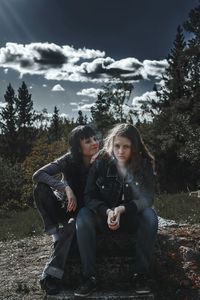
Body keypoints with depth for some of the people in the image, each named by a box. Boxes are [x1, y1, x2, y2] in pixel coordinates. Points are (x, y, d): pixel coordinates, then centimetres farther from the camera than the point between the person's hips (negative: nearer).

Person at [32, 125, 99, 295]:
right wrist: (66, 187, -35)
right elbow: (38, 175, -24)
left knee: (74, 224, -37)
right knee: (41, 187, -26)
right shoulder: (69, 160, -15)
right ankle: (55, 234, -19)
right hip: (63, 207, 1)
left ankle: (51, 274, -31)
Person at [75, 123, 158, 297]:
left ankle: (141, 275, -20)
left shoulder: (144, 164, -11)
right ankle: (89, 278, -26)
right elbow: (89, 196, -12)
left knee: (150, 216, -32)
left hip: (133, 217, 0)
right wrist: (107, 211, -31)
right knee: (83, 216, -29)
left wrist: (123, 209, -30)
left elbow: (147, 199, -13)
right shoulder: (101, 163, -12)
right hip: (104, 215, 0)